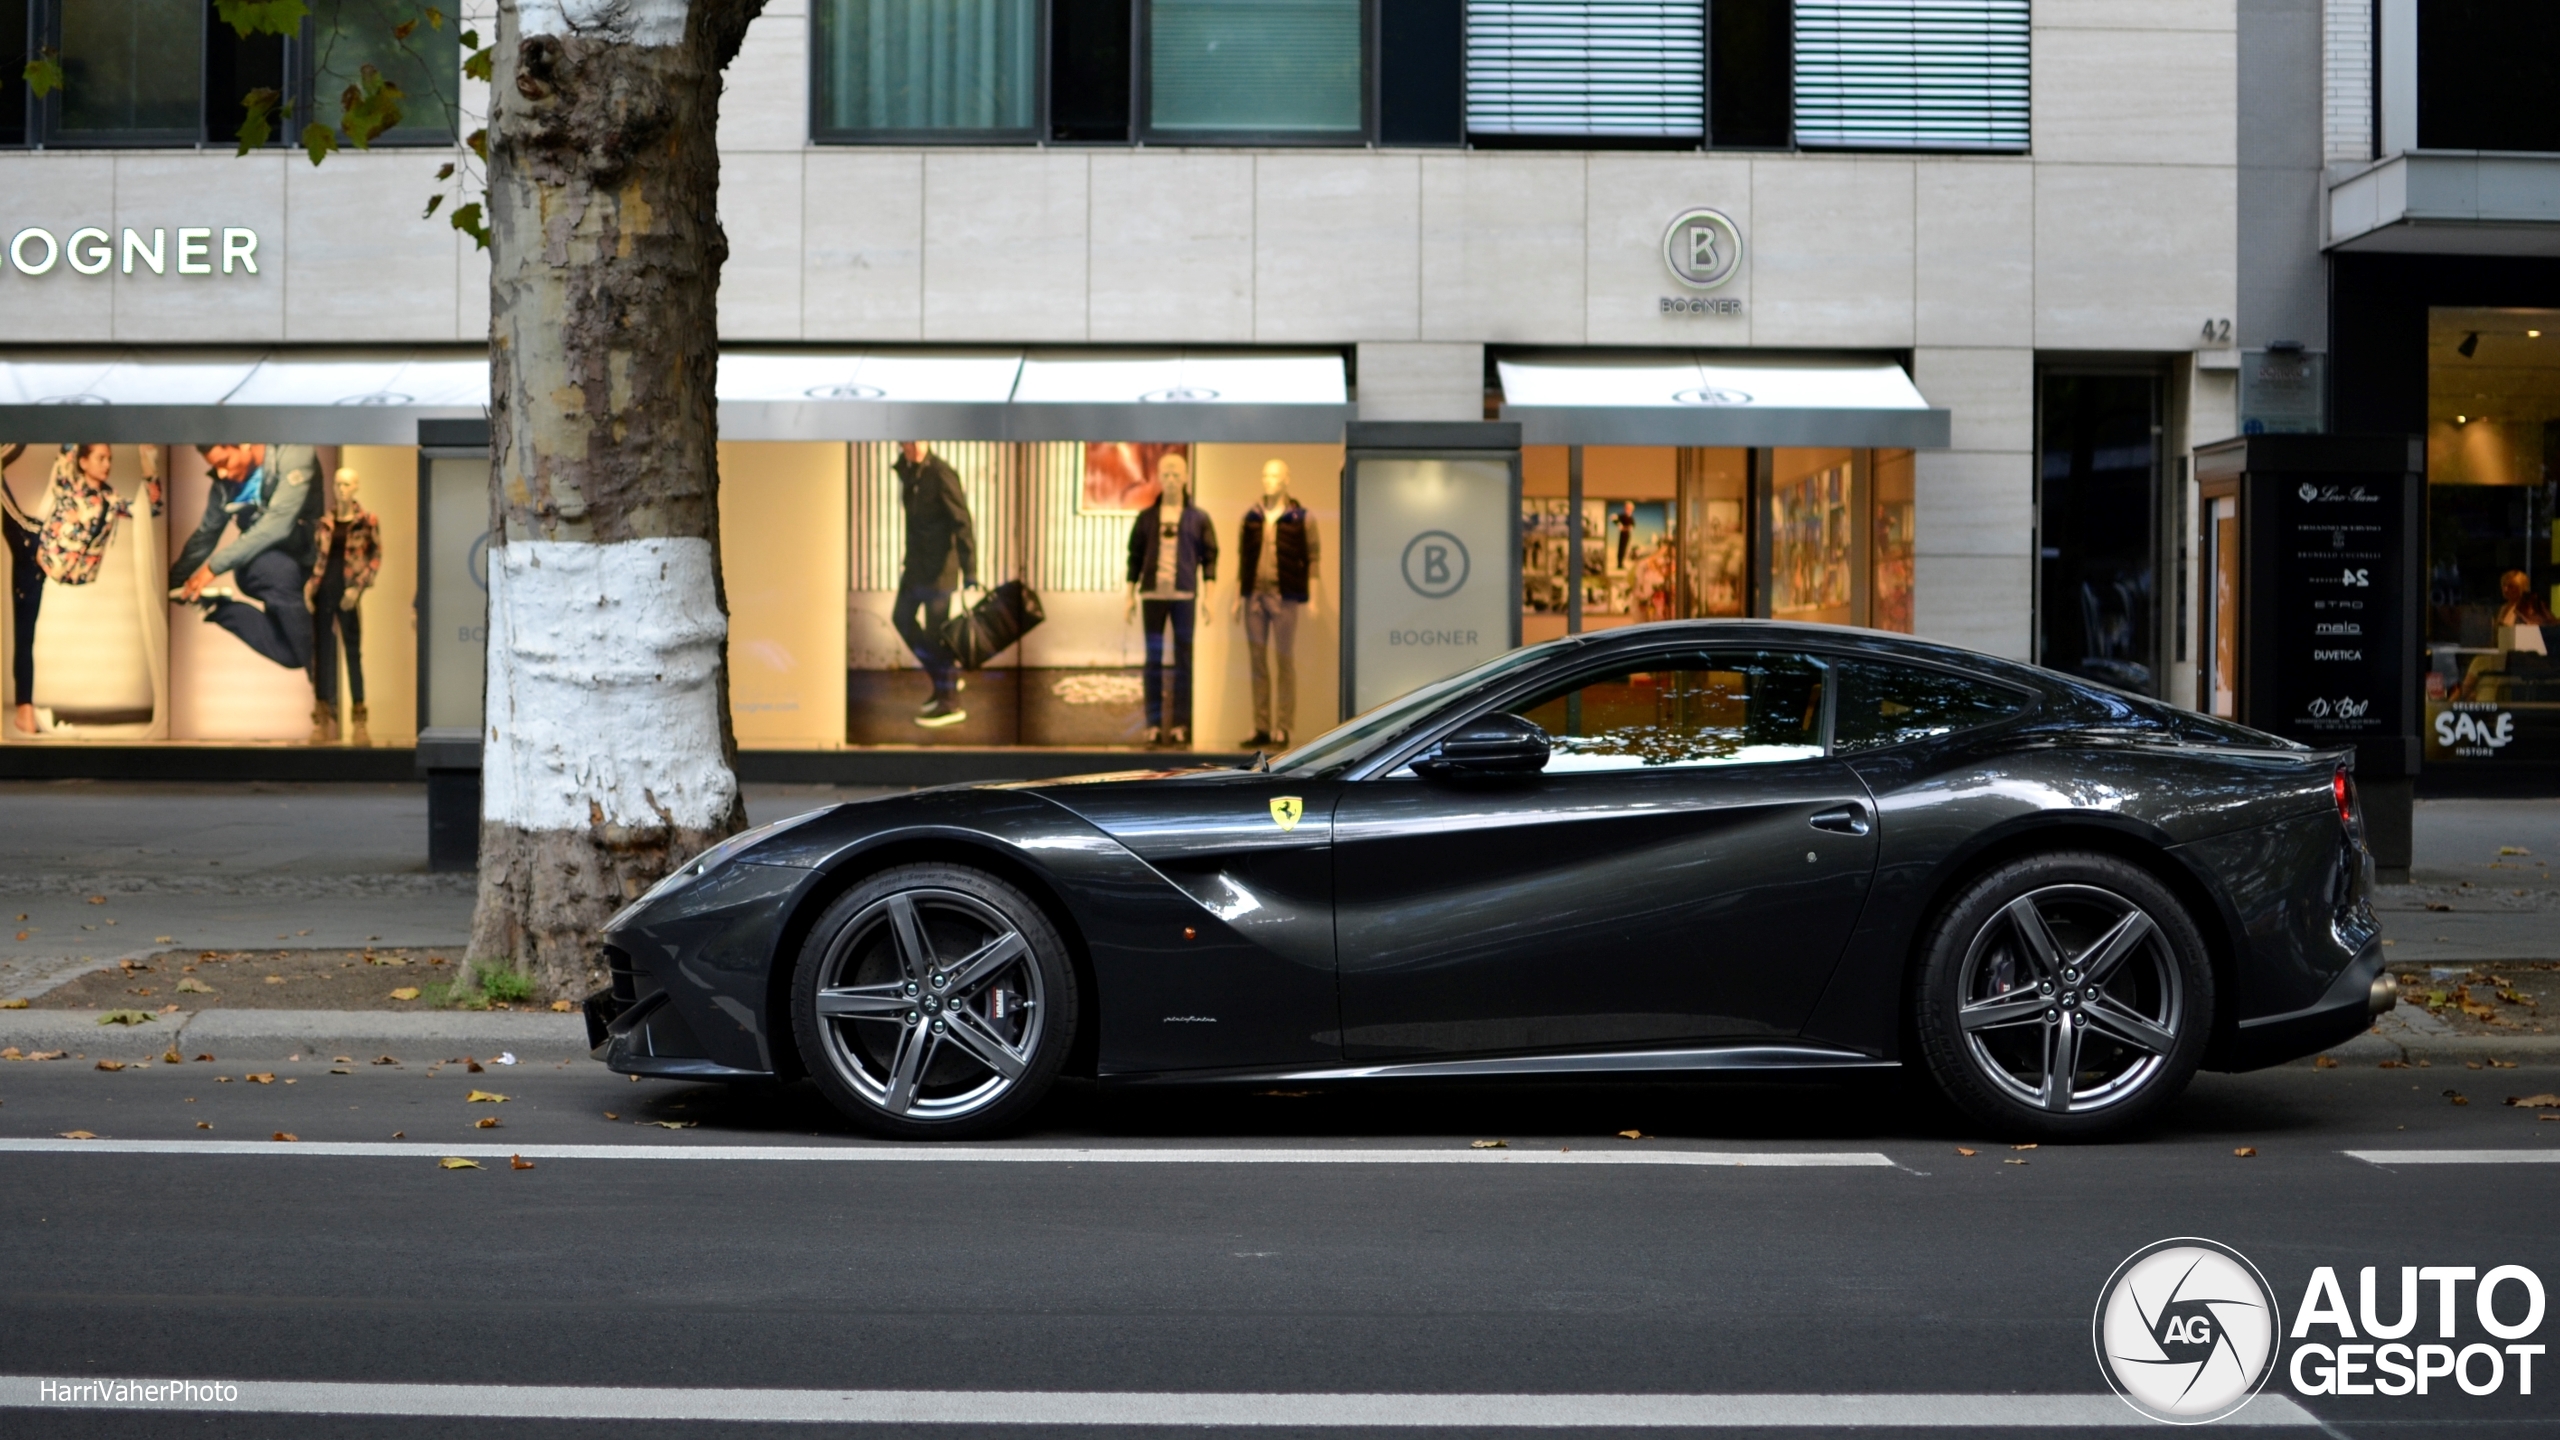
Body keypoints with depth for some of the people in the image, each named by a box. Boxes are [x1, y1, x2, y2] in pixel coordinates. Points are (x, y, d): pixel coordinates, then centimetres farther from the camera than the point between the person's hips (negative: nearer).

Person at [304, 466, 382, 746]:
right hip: (323, 590, 3)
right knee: (322, 652, 3)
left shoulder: (367, 521, 0)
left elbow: (376, 557, -3)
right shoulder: (324, 520, 7)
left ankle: (358, 721, 4)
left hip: (347, 592, -3)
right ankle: (324, 719, 7)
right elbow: (314, 554, 12)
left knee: (354, 652, 0)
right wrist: (309, 585, -2)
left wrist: (357, 587, -13)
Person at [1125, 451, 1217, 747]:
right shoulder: (1146, 517, 9)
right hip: (1152, 594, 1)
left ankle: (1180, 725, 3)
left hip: (1184, 595, -1)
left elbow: (1210, 556, 4)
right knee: (1153, 659, 1)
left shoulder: (1198, 518, 5)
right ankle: (1153, 724, 3)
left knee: (1183, 659, 0)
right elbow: (1134, 556, 11)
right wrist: (1130, 594, 6)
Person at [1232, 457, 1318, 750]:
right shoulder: (1251, 517, 9)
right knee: (1257, 662, 6)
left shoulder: (1300, 518, -1)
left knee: (1285, 661, -1)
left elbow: (1311, 559, -2)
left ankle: (1282, 729, 2)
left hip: (1285, 597, -4)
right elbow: (1242, 558, 12)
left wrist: (1312, 598, -6)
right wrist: (1237, 596, 10)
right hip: (1254, 596, 4)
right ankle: (1261, 728, 10)